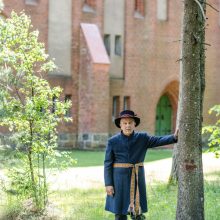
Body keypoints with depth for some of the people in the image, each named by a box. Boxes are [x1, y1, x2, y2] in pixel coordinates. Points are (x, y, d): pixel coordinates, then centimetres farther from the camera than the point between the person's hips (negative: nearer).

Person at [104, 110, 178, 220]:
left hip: (137, 179, 2)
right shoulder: (113, 141, -4)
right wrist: (108, 184, -10)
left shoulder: (142, 138, 2)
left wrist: (174, 137, -28)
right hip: (120, 179, -2)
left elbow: (159, 140, -11)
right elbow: (108, 164, -3)